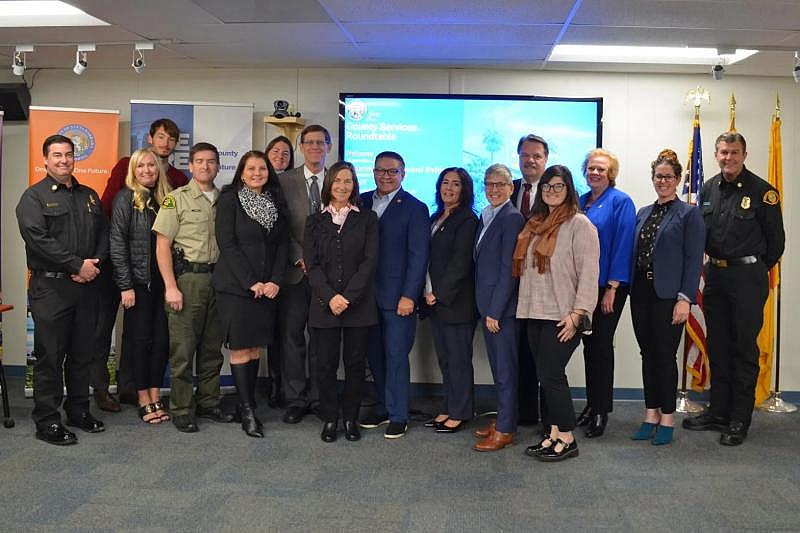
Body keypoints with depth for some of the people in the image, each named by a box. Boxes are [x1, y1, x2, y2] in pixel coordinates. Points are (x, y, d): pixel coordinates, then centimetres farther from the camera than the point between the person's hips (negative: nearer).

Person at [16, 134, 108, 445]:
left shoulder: (89, 196, 16)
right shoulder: (34, 197, -1)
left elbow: (104, 235, 13)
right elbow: (38, 239, -14)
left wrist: (95, 264, -6)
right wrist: (78, 265, -16)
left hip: (86, 286, 5)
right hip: (50, 288, -5)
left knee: (82, 353, 11)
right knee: (50, 355, -1)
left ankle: (78, 411, 24)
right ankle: (47, 421, 8)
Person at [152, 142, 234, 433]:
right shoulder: (177, 198, -1)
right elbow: (162, 245, -5)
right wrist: (170, 287, -12)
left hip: (218, 278, 5)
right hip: (187, 277, -4)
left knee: (212, 347, 11)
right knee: (183, 348, -1)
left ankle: (208, 403, 23)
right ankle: (181, 410, 9)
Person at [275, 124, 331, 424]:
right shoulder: (285, 181, 4)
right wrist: (300, 258, -10)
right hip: (295, 272, 0)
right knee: (291, 335, 2)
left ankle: (318, 397, 17)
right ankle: (296, 399, 12)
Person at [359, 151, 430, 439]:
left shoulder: (414, 208, -4)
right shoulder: (362, 202, 10)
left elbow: (418, 255, -8)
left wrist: (409, 296, -13)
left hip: (398, 296, -5)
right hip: (367, 295, 5)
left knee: (396, 356, -1)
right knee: (374, 355, 12)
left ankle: (398, 416, 10)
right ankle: (382, 407, 26)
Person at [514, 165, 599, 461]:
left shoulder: (579, 224, -6)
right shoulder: (535, 224, 15)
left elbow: (589, 272, -11)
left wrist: (577, 313, -16)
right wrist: (525, 306, 10)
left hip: (562, 316, -7)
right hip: (535, 313, 7)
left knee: (551, 375, -6)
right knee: (547, 376, 10)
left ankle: (567, 439, 7)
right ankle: (554, 434, 19)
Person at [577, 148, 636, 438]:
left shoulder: (620, 202, -7)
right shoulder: (580, 202, 12)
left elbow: (622, 246, -13)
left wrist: (611, 288, -16)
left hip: (608, 286, -6)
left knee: (601, 346, 0)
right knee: (589, 345, 12)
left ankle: (601, 411, 11)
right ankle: (591, 405, 23)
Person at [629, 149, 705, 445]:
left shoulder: (689, 214, -2)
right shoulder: (643, 213, 15)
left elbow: (693, 260, -7)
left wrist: (685, 299, -15)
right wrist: (631, 290, 7)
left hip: (668, 294, -5)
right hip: (641, 292, 6)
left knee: (665, 354, -1)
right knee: (648, 354, 10)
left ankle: (667, 418, 11)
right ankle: (651, 415, 19)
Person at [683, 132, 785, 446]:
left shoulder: (762, 191, -9)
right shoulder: (709, 190, 8)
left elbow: (776, 240, -4)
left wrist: (756, 269, 4)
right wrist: (710, 265, 13)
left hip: (747, 276, -6)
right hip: (715, 275, 6)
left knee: (744, 349, 0)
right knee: (718, 347, 12)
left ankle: (739, 421, 8)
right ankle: (718, 413, 22)